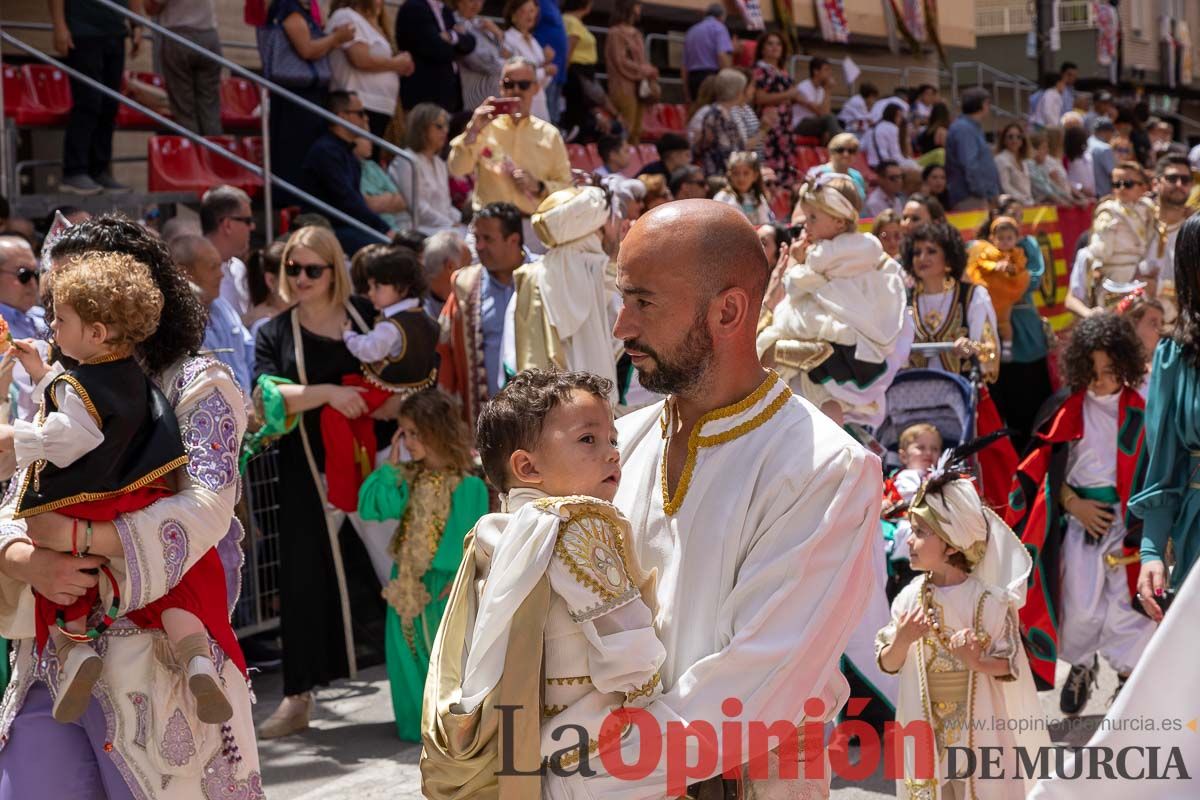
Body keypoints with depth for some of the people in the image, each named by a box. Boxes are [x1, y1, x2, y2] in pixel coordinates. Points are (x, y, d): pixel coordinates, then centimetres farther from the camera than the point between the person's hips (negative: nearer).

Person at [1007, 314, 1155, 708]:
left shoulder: (1138, 411, -1)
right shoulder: (1071, 410, 4)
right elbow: (1050, 467, 6)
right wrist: (1075, 504, -7)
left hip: (1124, 517, -1)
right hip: (1079, 516, 1)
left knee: (1124, 602, -3)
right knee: (1079, 607, 0)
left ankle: (1130, 675, 17)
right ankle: (1080, 667, 26)